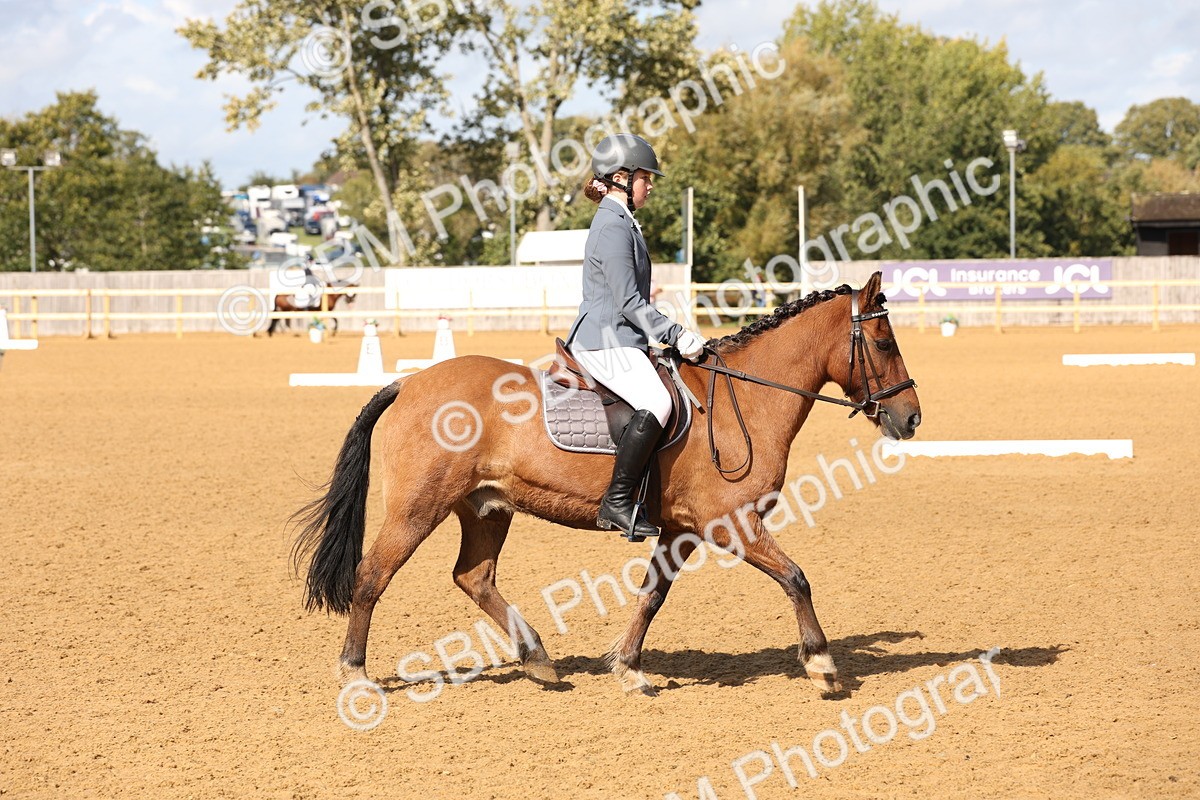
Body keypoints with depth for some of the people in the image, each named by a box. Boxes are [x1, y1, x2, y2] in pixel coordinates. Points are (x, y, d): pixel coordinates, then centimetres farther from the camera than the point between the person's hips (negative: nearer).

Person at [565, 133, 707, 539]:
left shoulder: (622, 222, 19)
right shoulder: (613, 227, -14)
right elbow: (628, 301, -19)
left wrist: (672, 335, 23)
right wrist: (676, 335, -17)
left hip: (621, 340, 11)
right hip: (606, 342, -11)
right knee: (656, 404, -30)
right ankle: (617, 503, -28)